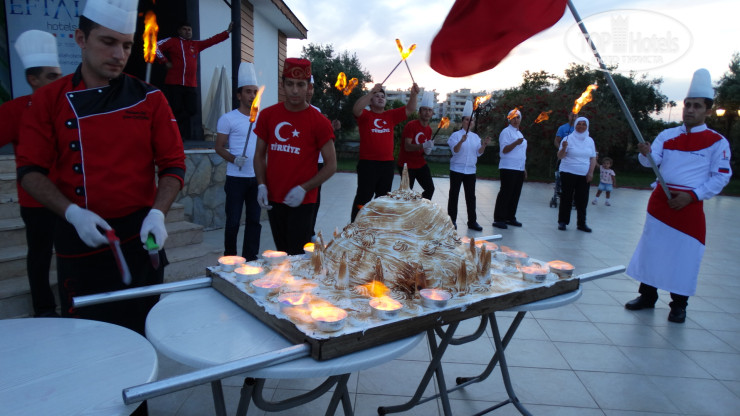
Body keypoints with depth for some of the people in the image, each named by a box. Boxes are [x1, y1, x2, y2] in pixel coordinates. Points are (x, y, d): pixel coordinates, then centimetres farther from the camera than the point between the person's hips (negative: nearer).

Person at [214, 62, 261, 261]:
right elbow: (219, 147, -2)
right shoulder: (228, 119, -1)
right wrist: (234, 159, -20)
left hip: (258, 177, 4)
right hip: (236, 177, -4)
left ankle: (251, 258, 17)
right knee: (233, 220, 3)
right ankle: (229, 258, 17)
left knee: (254, 220, 7)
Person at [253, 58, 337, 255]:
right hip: (273, 199, 4)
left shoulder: (319, 122, -6)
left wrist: (304, 189, -15)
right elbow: (260, 154, 13)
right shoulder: (268, 115, 5)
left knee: (297, 255, -4)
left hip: (302, 201, -4)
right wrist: (261, 185, -2)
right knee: (281, 253, 14)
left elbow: (331, 165, -5)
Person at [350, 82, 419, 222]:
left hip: (387, 163, 5)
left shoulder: (391, 115, 12)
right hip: (368, 163, -5)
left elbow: (410, 109, 8)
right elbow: (356, 109, -21)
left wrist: (413, 94, -11)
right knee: (363, 197, -2)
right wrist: (372, 91, -29)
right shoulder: (365, 115, 0)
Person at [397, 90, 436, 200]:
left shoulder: (429, 129, 7)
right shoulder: (411, 125, -14)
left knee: (430, 189, 4)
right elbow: (407, 147, -23)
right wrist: (423, 146, -39)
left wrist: (427, 150, -7)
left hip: (420, 164, 7)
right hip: (407, 165, -7)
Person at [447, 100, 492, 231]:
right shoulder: (456, 135, -2)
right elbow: (455, 150, -16)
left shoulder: (475, 137, 12)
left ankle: (472, 221, 12)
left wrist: (484, 145, -12)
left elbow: (479, 153, 6)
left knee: (471, 196, 6)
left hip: (471, 170, 4)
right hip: (457, 169, -4)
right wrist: (461, 141, -34)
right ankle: (452, 220, 9)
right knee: (454, 195, 1)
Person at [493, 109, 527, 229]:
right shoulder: (506, 132, -5)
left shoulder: (519, 133, 21)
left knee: (515, 194, 9)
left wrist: (524, 168, 22)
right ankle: (498, 219, -4)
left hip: (519, 169, 8)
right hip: (508, 168, -8)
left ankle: (510, 218, 17)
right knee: (505, 194, -8)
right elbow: (504, 150, -14)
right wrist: (515, 143, -29)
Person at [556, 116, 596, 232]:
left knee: (582, 199, 4)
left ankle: (581, 223, 13)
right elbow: (560, 156, -7)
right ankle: (562, 222, 11)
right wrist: (564, 148, -26)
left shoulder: (590, 140, 8)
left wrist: (591, 172, 0)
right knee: (566, 198, 2)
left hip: (584, 175, 3)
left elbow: (593, 158, 11)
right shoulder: (569, 138, -3)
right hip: (568, 173, -3)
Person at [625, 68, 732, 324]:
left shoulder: (717, 142, 0)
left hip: (689, 205, -3)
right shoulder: (667, 136, 8)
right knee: (651, 248, 8)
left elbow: (721, 177, -4)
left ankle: (679, 305, 18)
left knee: (685, 255, 1)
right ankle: (647, 296, 23)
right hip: (660, 200, 3)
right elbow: (652, 161, -4)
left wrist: (692, 196, -14)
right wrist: (646, 154, -27)